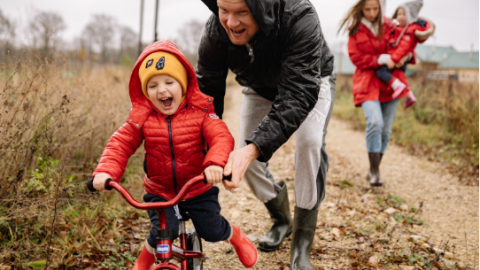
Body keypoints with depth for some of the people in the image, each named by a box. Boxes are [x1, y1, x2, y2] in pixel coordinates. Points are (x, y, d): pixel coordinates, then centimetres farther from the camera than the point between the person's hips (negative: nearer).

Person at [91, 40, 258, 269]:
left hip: (198, 189, 0)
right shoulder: (141, 117, -10)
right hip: (159, 191, 0)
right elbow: (120, 145, -12)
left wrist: (215, 163, -46)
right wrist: (105, 171, -30)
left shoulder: (199, 112, -14)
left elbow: (222, 138, -25)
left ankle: (236, 236, 38)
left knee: (212, 231, 0)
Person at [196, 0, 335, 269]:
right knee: (246, 157, -3)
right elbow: (206, 93, -24)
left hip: (310, 83, -4)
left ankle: (302, 248, -14)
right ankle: (282, 220, 27)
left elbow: (299, 93, -47)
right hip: (260, 89, 4)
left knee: (310, 142, -28)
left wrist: (254, 149, -59)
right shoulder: (215, 32, -30)